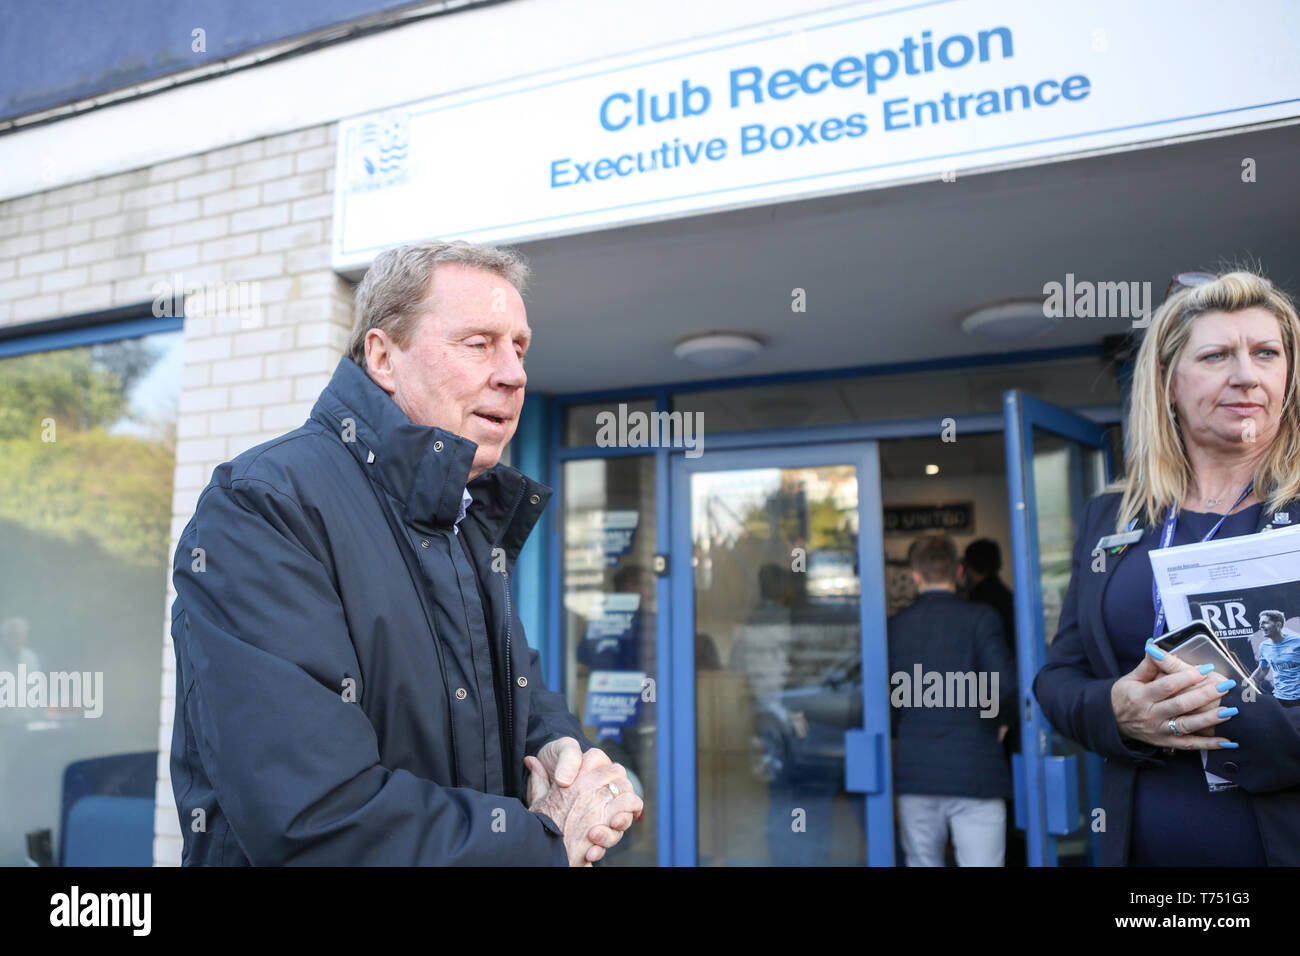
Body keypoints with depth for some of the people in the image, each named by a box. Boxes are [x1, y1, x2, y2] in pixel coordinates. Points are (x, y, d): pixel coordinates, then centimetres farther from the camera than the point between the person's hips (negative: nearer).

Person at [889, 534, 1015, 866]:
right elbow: (1004, 686, -15)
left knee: (923, 862, 15)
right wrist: (997, 721, 5)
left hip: (914, 772, 3)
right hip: (974, 772, -3)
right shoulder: (981, 618, -5)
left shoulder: (895, 626, 3)